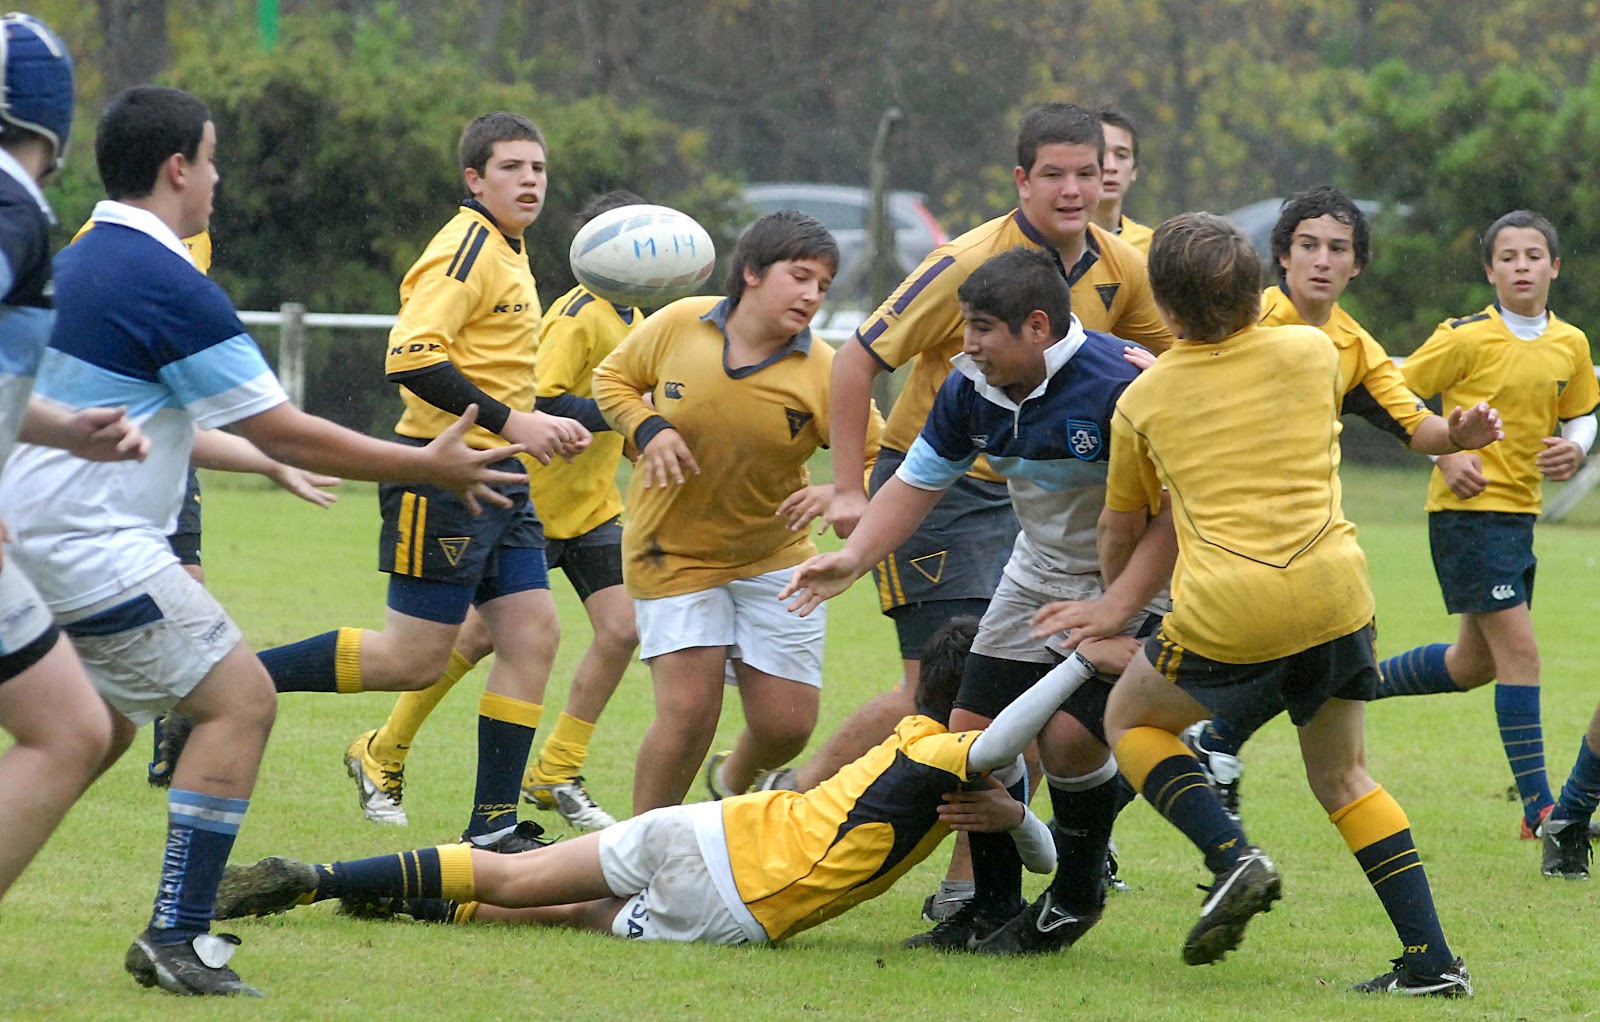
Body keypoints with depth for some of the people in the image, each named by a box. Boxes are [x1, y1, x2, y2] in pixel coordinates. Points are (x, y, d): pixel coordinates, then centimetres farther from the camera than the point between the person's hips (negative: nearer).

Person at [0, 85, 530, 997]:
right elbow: (282, 431, -11)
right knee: (239, 698, -5)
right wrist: (429, 466, -2)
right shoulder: (170, 286, -15)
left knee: (95, 731, 20)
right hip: (98, 549, -10)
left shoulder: (73, 265, 14)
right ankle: (177, 936, -10)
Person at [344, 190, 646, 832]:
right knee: (476, 638, -3)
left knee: (621, 629, -7)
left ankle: (556, 775, 5)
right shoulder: (577, 316, -18)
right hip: (536, 505, -8)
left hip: (593, 507, 8)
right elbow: (544, 401, -27)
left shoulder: (631, 321, 10)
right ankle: (381, 757, 14)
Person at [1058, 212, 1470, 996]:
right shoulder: (1313, 353, 11)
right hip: (1336, 593, 3)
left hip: (1229, 615, -3)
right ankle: (1431, 960, 11)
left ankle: (1232, 855, -1)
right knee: (1342, 776, 20)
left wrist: (1118, 593, 46)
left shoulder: (1144, 400, 8)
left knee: (1131, 719, 22)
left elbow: (1120, 529, 23)